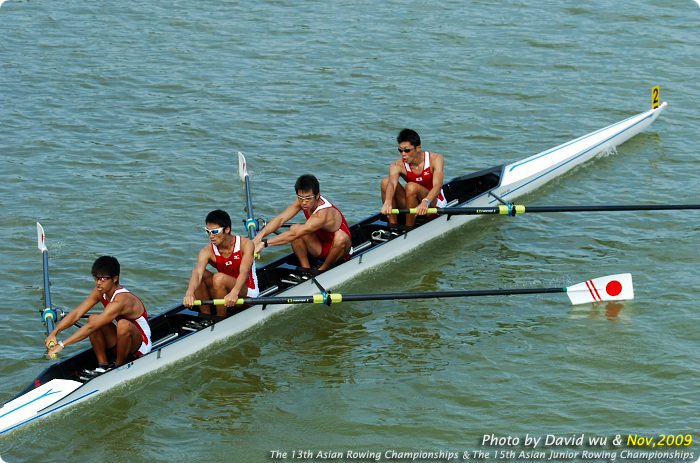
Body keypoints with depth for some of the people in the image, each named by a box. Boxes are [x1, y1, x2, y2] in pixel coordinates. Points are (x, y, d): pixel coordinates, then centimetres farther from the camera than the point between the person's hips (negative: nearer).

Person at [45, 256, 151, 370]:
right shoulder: (100, 291, -6)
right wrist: (54, 333, -23)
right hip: (121, 342, 7)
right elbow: (76, 313, -9)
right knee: (93, 318, -13)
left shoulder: (120, 300, -31)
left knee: (124, 324, -37)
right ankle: (102, 366, -7)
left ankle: (119, 367, -13)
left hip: (140, 347, -7)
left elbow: (90, 328, -37)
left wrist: (61, 345, -39)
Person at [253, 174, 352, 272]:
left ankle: (324, 269, -12)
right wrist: (259, 236, -36)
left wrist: (264, 243, -46)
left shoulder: (322, 214, -37)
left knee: (341, 236, -39)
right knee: (295, 228, -18)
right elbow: (280, 219, -20)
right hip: (321, 249, 6)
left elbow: (293, 235, -43)